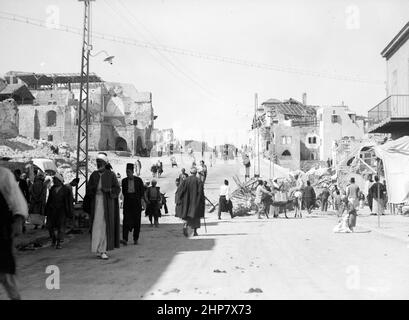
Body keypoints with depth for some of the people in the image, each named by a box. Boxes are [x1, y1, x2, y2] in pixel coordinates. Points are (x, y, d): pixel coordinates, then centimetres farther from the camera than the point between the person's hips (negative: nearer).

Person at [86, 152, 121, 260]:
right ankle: (99, 249, 4)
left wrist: (108, 190, -18)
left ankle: (103, 250, -4)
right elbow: (88, 189, 9)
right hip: (96, 202, 3)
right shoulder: (94, 175, 8)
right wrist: (93, 188, -13)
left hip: (107, 202, -3)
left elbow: (117, 189, 0)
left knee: (106, 225, -5)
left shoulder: (111, 174, -1)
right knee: (97, 225, -2)